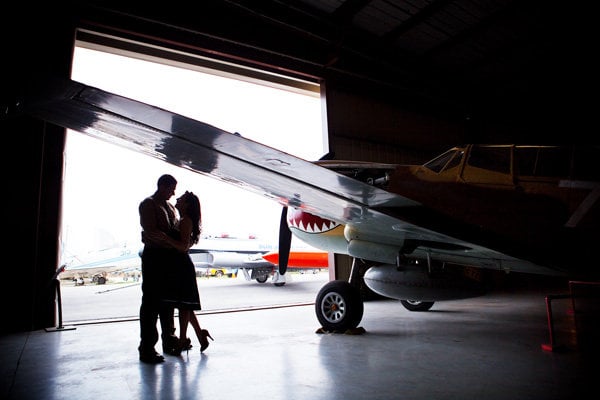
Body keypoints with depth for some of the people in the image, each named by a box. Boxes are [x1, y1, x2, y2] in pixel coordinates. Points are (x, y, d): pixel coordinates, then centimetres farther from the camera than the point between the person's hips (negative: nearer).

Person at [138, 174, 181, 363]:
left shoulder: (169, 206, 19)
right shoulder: (148, 204, -5)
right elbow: (150, 232, -17)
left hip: (169, 256, 8)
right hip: (154, 256, -8)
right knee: (151, 302, -4)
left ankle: (169, 341, 25)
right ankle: (147, 348, 2)